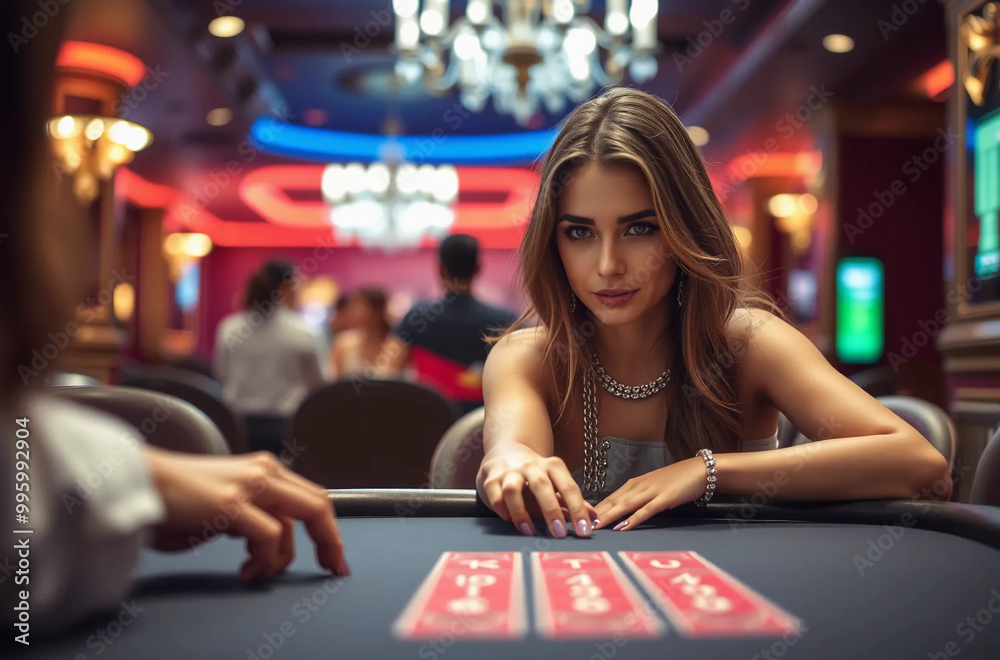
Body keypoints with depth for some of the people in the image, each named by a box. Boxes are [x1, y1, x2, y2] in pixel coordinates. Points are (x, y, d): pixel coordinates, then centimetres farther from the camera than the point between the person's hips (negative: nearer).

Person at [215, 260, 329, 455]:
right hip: (286, 424, -3)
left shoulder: (228, 329, 0)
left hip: (239, 422, 4)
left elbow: (222, 375, 10)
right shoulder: (305, 334, -10)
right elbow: (318, 383, -2)